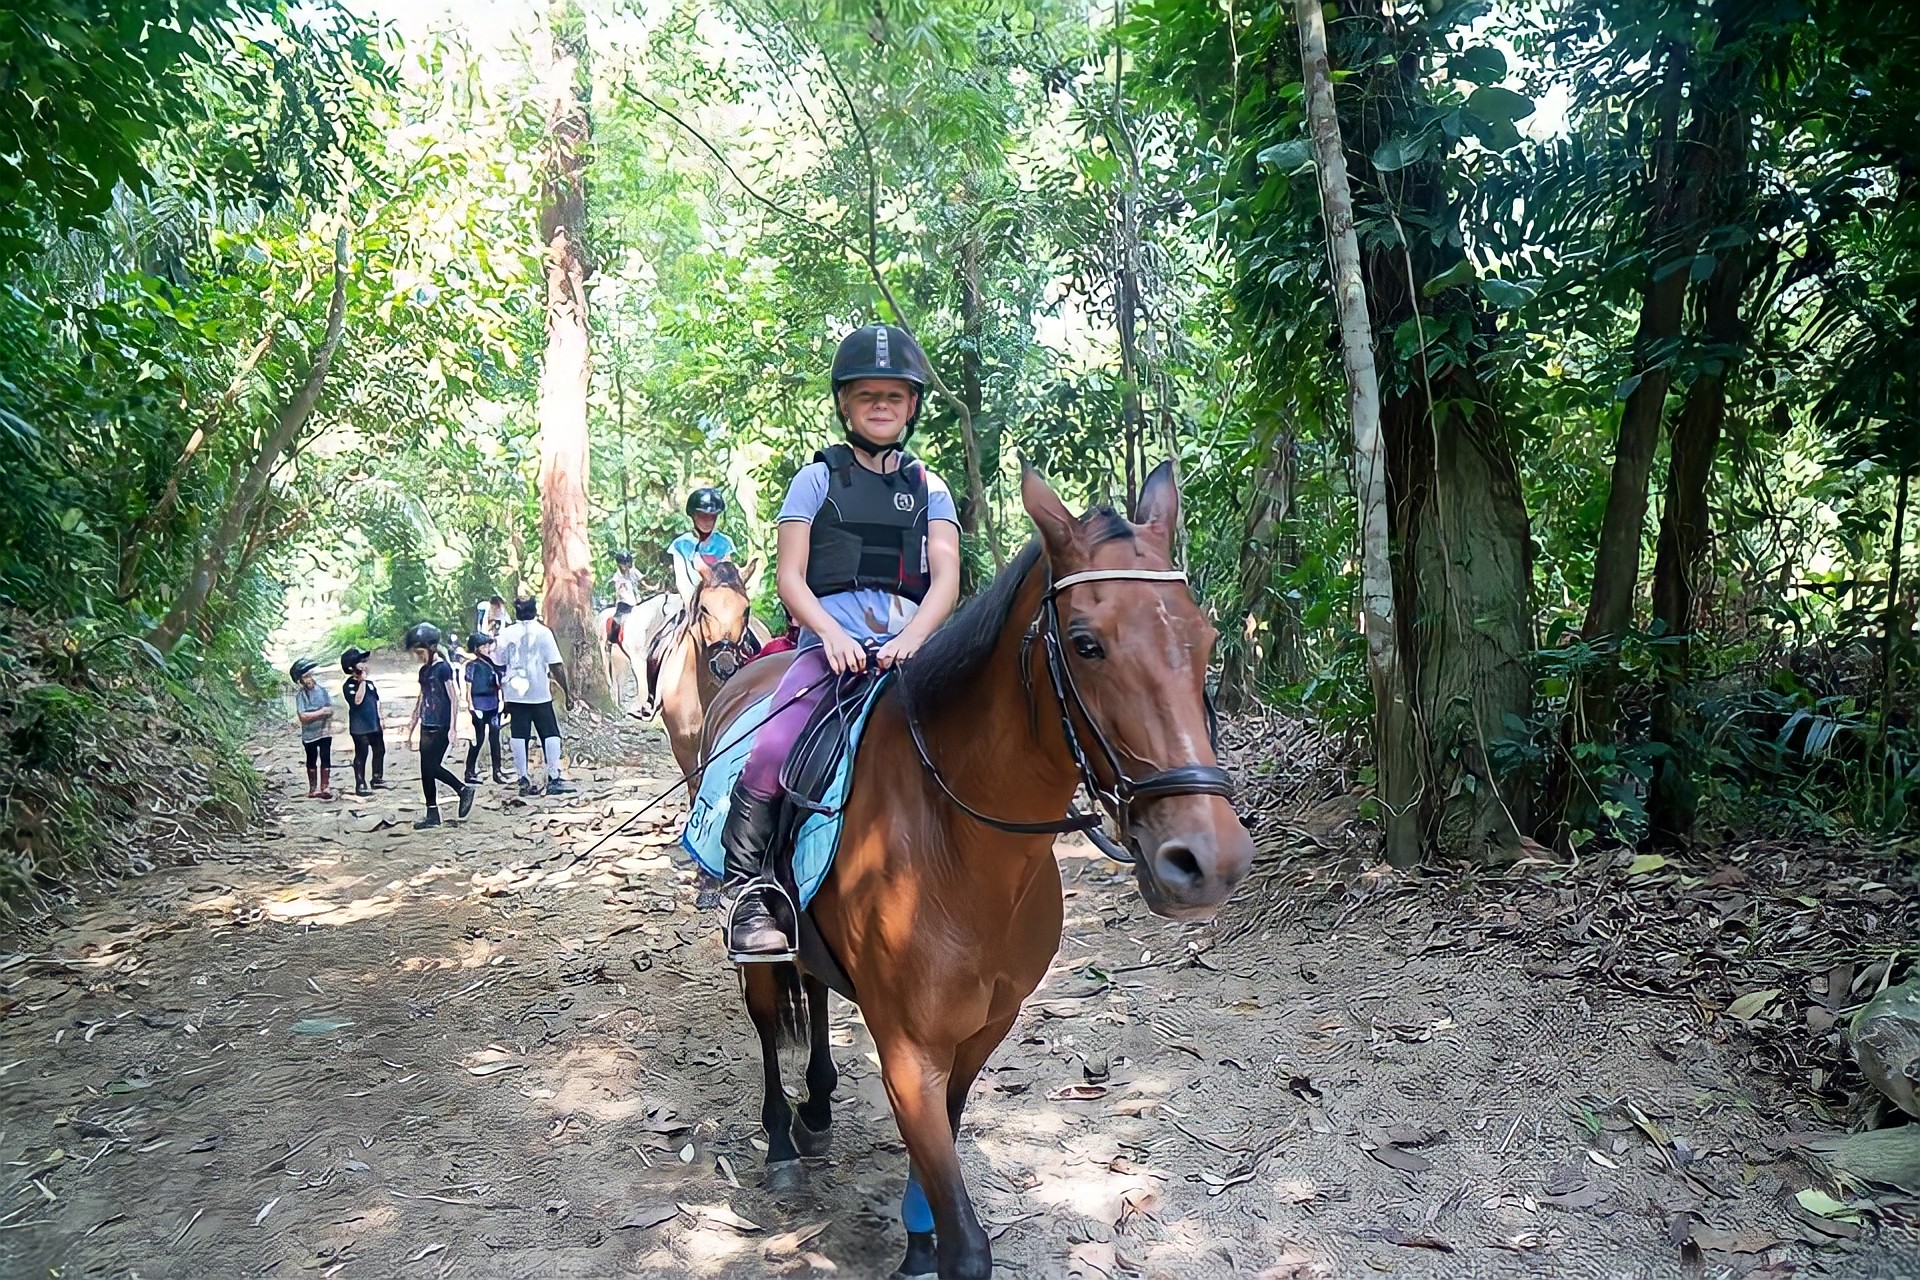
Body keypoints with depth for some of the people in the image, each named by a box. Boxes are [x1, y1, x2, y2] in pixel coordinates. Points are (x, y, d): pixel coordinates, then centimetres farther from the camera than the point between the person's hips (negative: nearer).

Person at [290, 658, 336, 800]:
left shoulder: (322, 690, -3)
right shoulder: (300, 695, -9)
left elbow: (330, 710, -4)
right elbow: (302, 717, -16)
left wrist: (312, 715, -15)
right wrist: (320, 712, -14)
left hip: (324, 731, 1)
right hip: (309, 734, -1)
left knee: (325, 758, 0)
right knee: (312, 760, 12)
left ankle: (325, 787, 5)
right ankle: (313, 788, 22)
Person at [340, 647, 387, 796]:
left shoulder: (369, 682, 10)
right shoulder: (349, 685, -12)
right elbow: (357, 700, -28)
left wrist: (379, 719, 18)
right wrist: (362, 682, -26)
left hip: (374, 724, 8)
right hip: (360, 727, -8)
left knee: (379, 750, 16)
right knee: (361, 755, -4)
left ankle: (377, 778, 31)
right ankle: (360, 785, 2)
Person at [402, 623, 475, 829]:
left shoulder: (444, 668, -10)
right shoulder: (424, 670, 13)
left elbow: (454, 699, -13)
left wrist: (453, 729, -18)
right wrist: (412, 727, 20)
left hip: (442, 728, -8)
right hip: (427, 727, 8)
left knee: (431, 768, -8)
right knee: (428, 769, 6)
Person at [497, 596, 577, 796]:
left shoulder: (506, 634, 3)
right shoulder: (543, 632, -4)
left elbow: (500, 667, 6)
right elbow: (555, 666, -8)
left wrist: (504, 698, 14)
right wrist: (567, 690, -1)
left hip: (515, 695, 3)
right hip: (540, 694, -2)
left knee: (519, 736, 4)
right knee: (551, 734, 4)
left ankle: (524, 781, 6)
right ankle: (554, 779, -1)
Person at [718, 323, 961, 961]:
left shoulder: (928, 488, 18)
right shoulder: (817, 478, 13)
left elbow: (946, 578, 5)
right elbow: (790, 579, 4)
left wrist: (912, 638, -16)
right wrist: (833, 634, -15)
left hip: (911, 647, 2)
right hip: (830, 643, -2)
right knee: (771, 753, -27)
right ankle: (749, 890, -10)